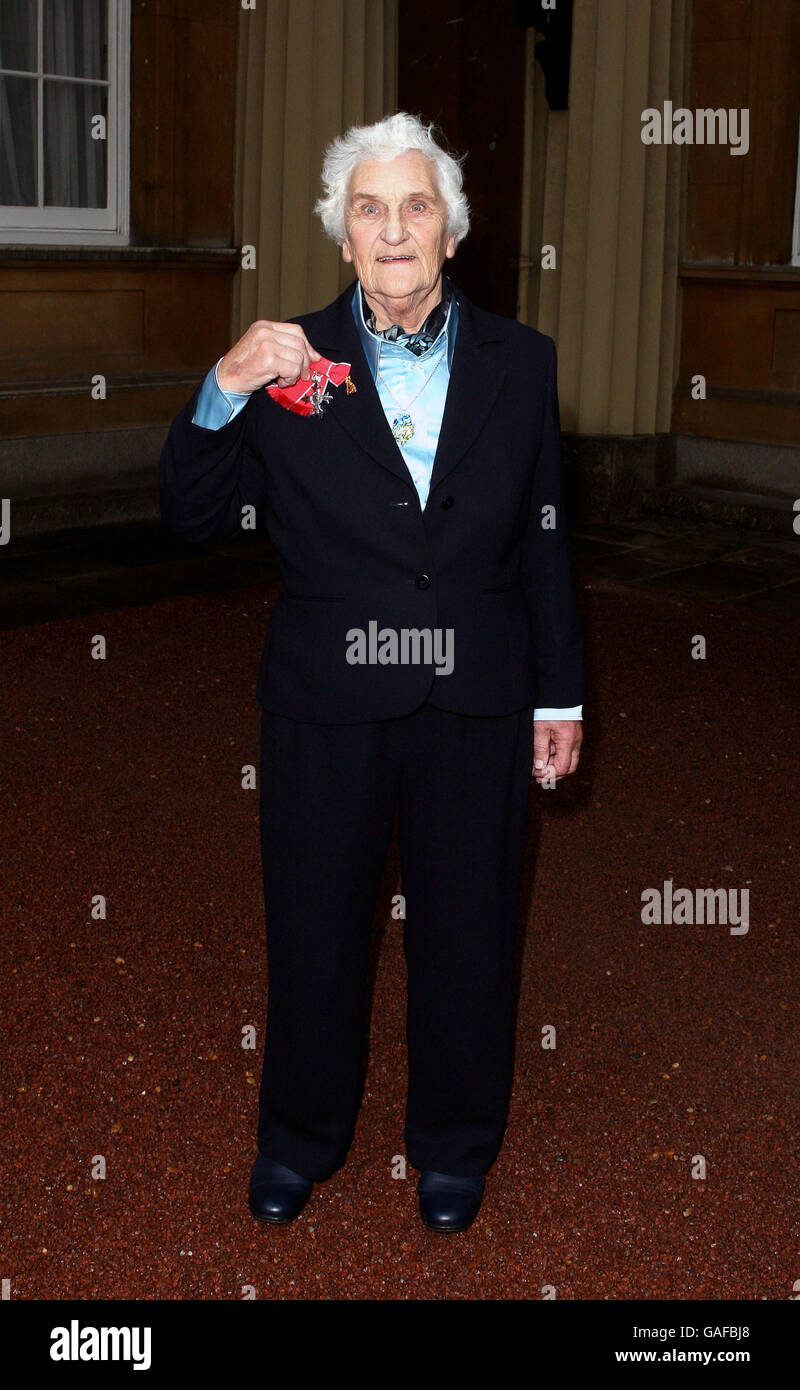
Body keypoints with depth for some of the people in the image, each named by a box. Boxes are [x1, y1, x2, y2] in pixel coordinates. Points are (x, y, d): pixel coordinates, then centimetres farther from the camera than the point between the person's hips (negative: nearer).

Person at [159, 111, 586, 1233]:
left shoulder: (520, 361, 3)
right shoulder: (286, 362, -2)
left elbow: (545, 542, 6)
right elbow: (192, 516, -1)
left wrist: (559, 695, 6)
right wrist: (223, 392, -18)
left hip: (475, 704, 1)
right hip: (327, 699, 0)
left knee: (466, 932, 13)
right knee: (313, 929, 13)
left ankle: (455, 1143, 37)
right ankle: (302, 1135, 38)